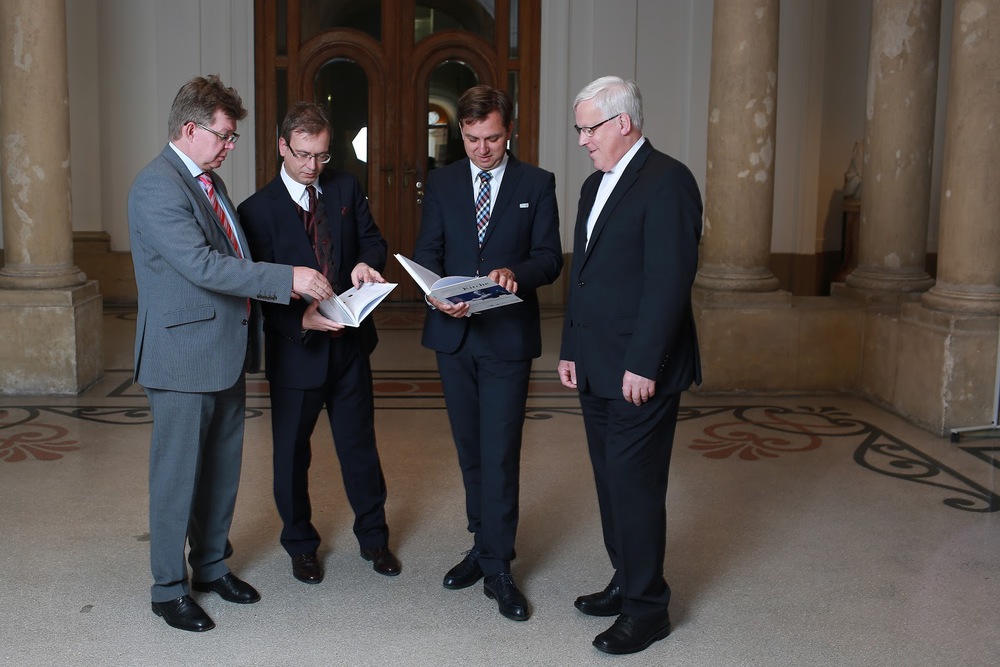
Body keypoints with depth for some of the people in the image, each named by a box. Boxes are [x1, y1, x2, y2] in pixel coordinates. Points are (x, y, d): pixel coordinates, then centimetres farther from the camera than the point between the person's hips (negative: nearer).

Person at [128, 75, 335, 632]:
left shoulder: (209, 180, 14)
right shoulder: (157, 186, -16)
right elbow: (202, 265, -26)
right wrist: (287, 278, -27)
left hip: (226, 349, 9)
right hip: (184, 354, -9)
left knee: (223, 465, 17)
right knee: (178, 472, 3)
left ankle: (212, 564, 33)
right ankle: (169, 588, 17)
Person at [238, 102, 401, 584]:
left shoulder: (345, 188, 2)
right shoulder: (258, 209, -10)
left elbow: (372, 240, 6)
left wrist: (366, 263, -18)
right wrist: (302, 318, -29)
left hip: (349, 342, 3)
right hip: (295, 347, -3)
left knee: (360, 444, 14)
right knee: (292, 452, 12)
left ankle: (373, 537, 32)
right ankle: (300, 544, 32)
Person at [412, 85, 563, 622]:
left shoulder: (536, 184, 2)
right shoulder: (442, 183, 8)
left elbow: (550, 258, -3)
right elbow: (426, 253, 4)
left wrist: (515, 272, -24)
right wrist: (437, 293, -17)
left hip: (508, 336, -3)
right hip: (453, 334, 3)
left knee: (499, 453, -5)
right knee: (469, 449, 13)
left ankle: (496, 566, 4)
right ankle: (484, 543, 29)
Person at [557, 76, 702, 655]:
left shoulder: (667, 181, -12)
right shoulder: (595, 185, 16)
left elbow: (670, 280, -19)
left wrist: (643, 365, -20)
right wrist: (571, 349, 16)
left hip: (640, 371, -8)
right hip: (596, 369, 9)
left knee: (634, 484, -2)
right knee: (612, 480, 14)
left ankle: (648, 608, 12)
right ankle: (627, 582, 29)